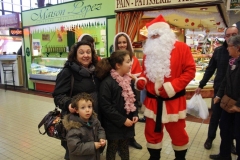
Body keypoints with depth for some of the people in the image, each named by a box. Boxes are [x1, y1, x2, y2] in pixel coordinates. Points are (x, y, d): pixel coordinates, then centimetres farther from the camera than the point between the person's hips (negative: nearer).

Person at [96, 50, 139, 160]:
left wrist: (135, 114, -1)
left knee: (124, 147, 22)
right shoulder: (107, 82, -19)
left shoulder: (129, 80, 3)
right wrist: (122, 120, -19)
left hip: (127, 122, 6)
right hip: (113, 125, -6)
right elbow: (105, 106, -21)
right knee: (112, 149, 14)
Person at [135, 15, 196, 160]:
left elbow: (190, 70, -12)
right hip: (153, 101, 5)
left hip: (174, 101, -4)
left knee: (177, 132, 14)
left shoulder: (181, 48, -7)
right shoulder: (150, 51, 8)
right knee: (152, 132, 15)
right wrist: (142, 80, -6)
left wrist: (171, 87, -20)